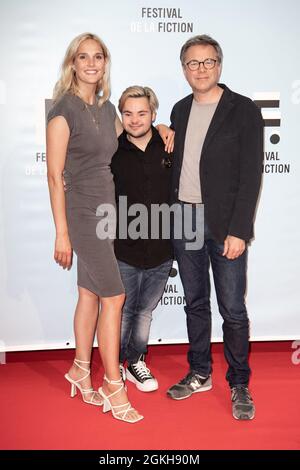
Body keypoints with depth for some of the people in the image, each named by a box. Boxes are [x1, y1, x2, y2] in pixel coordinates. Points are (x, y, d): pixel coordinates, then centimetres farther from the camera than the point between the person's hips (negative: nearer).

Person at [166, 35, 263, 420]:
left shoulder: (243, 110, -5)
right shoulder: (180, 110, 12)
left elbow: (250, 174, -9)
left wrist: (238, 231, -15)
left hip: (224, 225, -5)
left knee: (232, 309, 1)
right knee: (195, 302, 14)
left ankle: (239, 385, 18)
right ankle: (199, 374, 29)